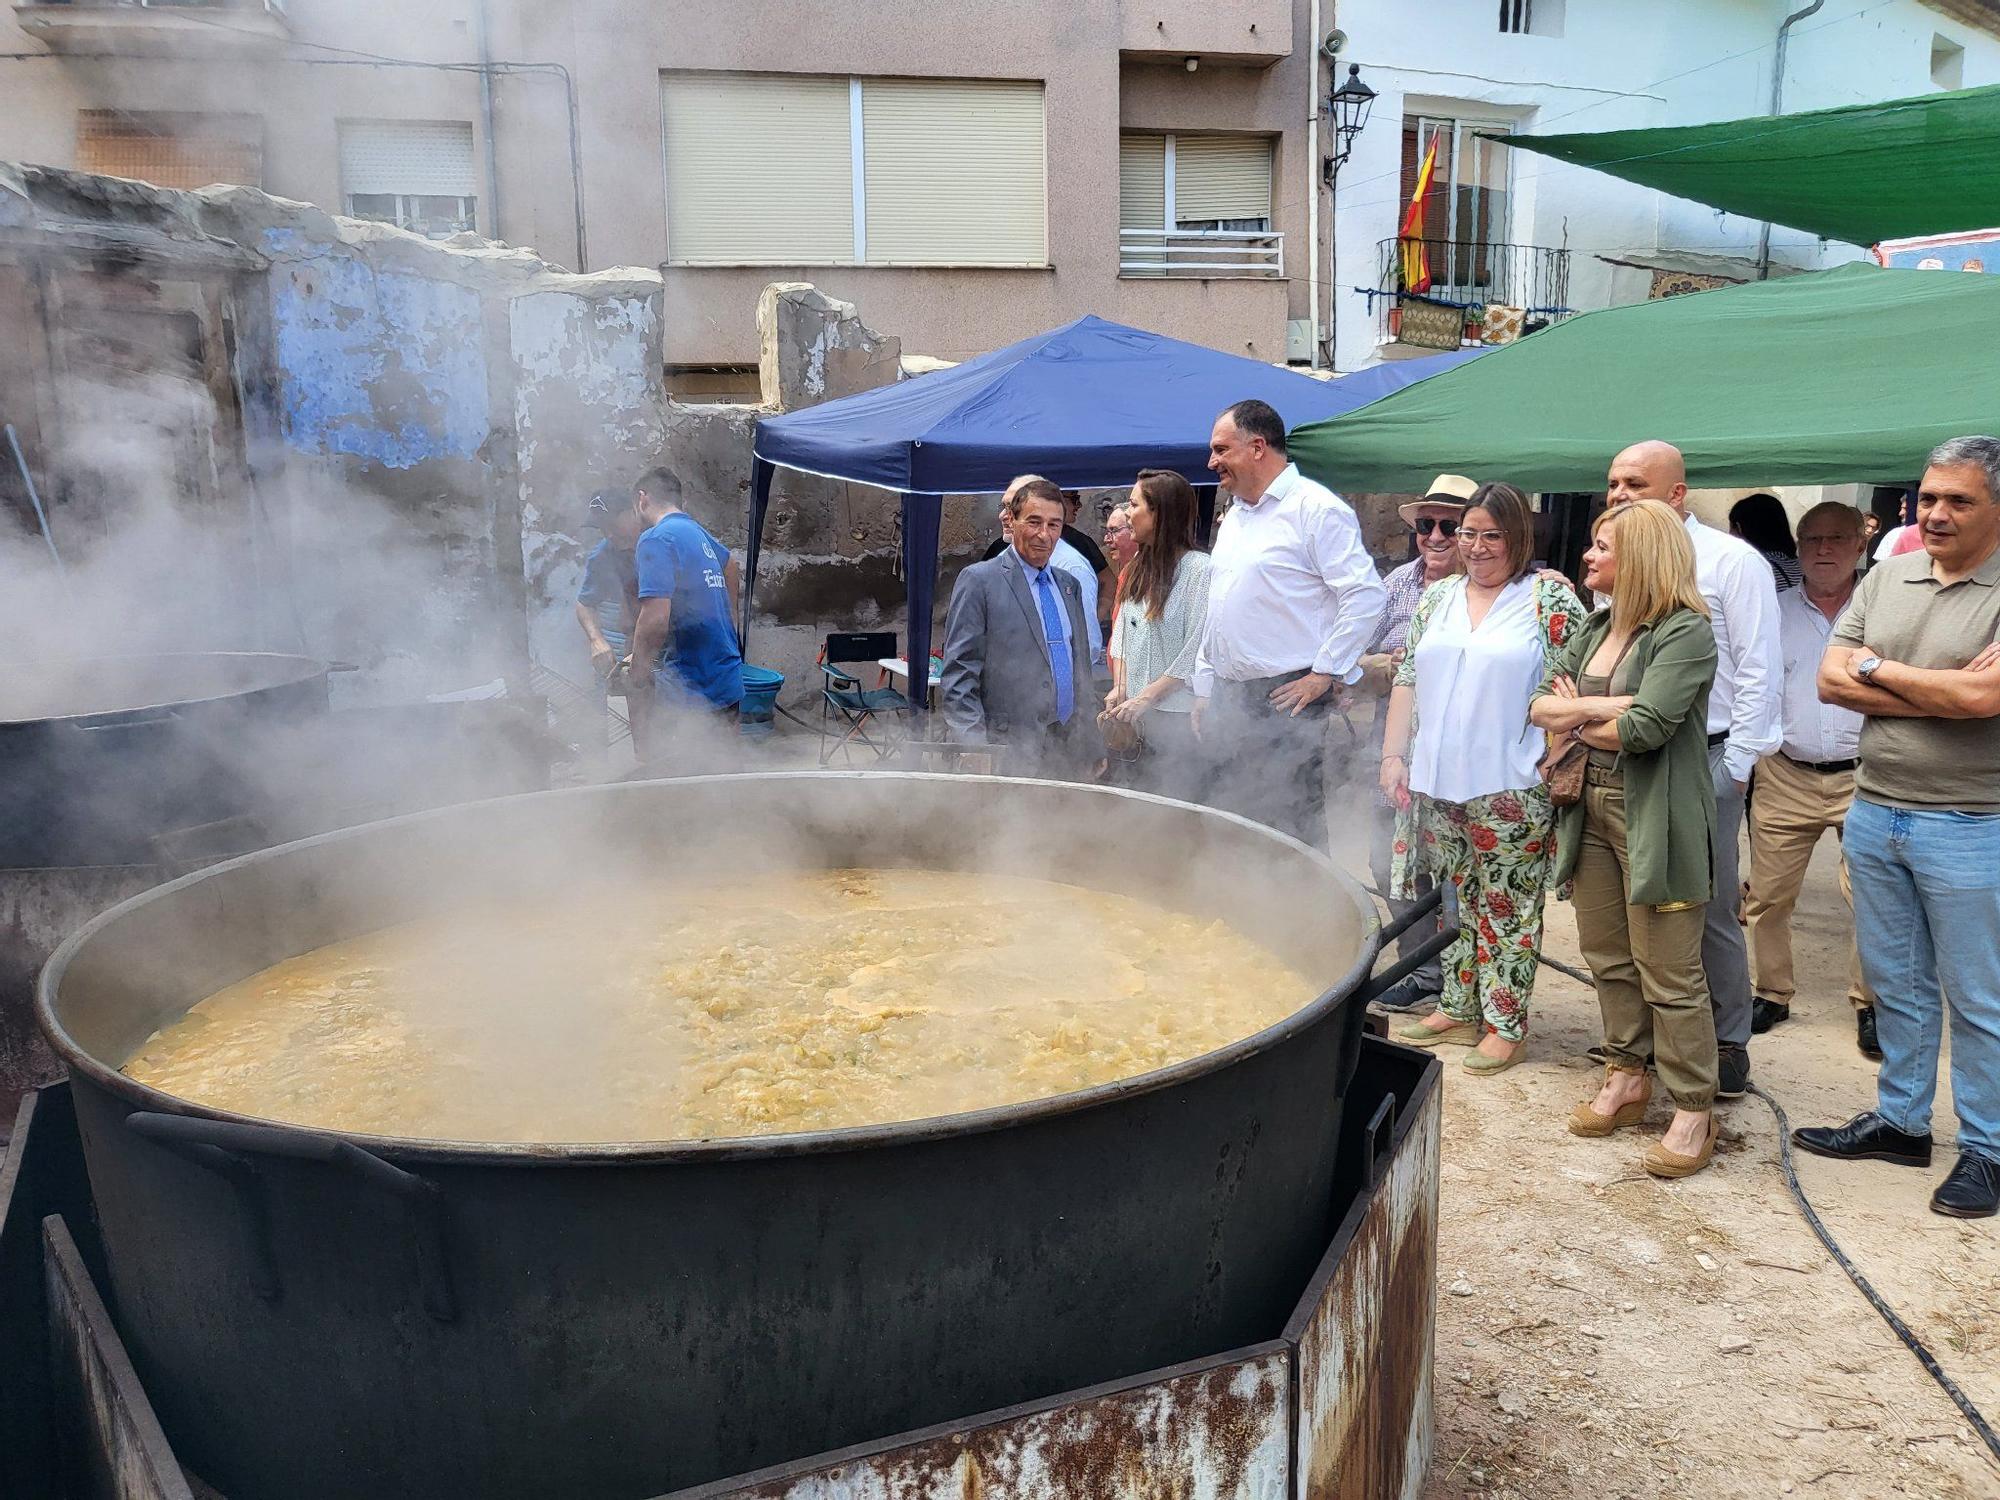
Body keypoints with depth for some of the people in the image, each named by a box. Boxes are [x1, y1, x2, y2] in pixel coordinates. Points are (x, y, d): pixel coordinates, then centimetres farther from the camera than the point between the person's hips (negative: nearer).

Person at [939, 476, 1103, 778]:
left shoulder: (1070, 585, 16)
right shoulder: (979, 580, -4)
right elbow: (958, 675, -8)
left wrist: (1093, 749, 15)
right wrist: (974, 753, -16)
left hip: (1068, 749, 6)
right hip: (1010, 751, -6)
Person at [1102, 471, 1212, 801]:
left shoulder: (1199, 569, -13)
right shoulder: (1140, 569, 12)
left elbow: (1196, 650, -16)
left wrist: (1145, 698, -14)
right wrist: (1121, 688, 3)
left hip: (1178, 719, -7)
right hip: (1137, 717, 7)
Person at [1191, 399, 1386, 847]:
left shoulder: (1315, 508, -8)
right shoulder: (1234, 516, 18)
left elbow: (1365, 595, -15)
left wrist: (1324, 674, -15)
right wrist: (1204, 692, 19)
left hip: (1287, 701, -8)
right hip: (1227, 701, 8)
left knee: (1291, 828, -4)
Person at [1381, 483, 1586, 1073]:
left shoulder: (1551, 598, -3)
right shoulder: (1438, 597, 12)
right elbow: (1408, 680, 14)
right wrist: (1394, 755, 7)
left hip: (1512, 787, -5)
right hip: (1436, 782, 5)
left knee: (1508, 905, 2)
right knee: (1456, 898, 14)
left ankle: (1506, 1024, 12)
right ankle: (1457, 1008, 25)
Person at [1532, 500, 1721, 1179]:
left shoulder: (1685, 631, -11)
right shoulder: (1595, 628, 13)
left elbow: (1644, 728, -22)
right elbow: (1539, 704, 5)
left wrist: (1576, 718, -4)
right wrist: (1604, 706, -13)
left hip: (1655, 823, -8)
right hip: (1591, 812, 8)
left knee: (1669, 976, -2)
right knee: (1608, 958, 15)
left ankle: (1694, 1110, 10)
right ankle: (1626, 1077, 30)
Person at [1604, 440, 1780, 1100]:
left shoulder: (1730, 561, -4)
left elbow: (1757, 672, -7)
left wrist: (1736, 767, -11)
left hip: (1705, 760, -5)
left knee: (1710, 910, 1)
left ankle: (1727, 1044, 14)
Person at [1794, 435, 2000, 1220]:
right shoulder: (1886, 577, 6)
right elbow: (1831, 680, -1)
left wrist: (1877, 668, -10)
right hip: (1873, 812, 6)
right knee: (1896, 985, 17)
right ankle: (1901, 1120, 31)